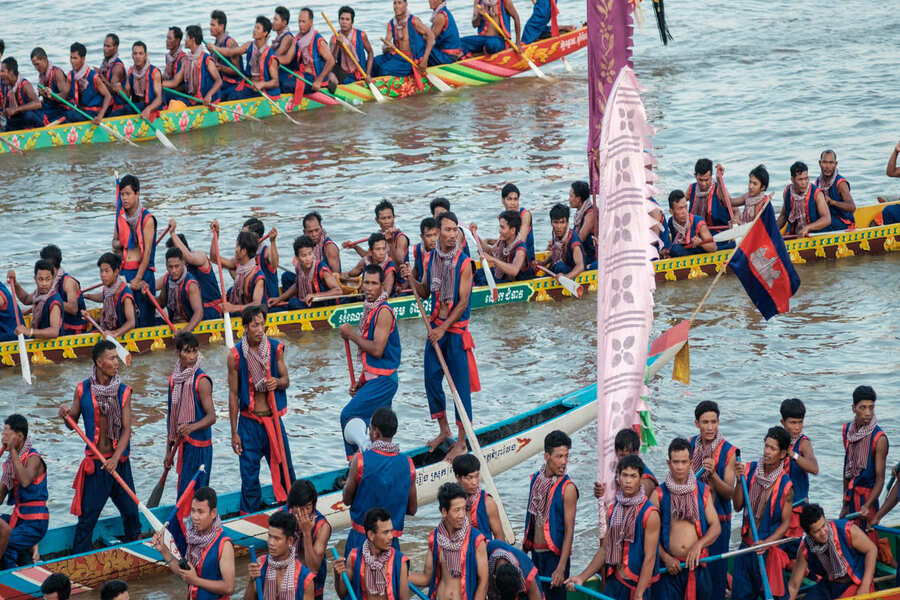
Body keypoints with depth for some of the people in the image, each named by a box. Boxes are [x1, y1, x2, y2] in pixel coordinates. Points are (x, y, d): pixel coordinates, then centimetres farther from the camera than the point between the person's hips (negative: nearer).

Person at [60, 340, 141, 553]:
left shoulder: (123, 392, -3)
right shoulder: (83, 390, -2)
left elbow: (126, 429, -7)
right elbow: (73, 424, 8)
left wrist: (116, 458, -20)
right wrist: (65, 416, -16)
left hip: (119, 461, 1)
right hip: (95, 463, -1)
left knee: (130, 510, 11)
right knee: (87, 515, -2)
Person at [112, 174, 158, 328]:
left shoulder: (147, 219, -8)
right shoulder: (120, 217, 10)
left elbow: (147, 251, -11)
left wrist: (138, 279, -16)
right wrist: (117, 244, 1)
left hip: (143, 270, -5)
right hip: (124, 271, 5)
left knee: (145, 318, -6)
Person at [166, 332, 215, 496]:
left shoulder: (201, 381, -12)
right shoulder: (174, 379, 9)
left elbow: (211, 416, -18)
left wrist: (191, 427, -37)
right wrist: (169, 450, 16)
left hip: (199, 446, -7)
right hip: (182, 445, 7)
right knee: (182, 489, 10)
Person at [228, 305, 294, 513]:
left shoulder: (276, 348, -1)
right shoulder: (236, 355, -9)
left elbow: (286, 380, 9)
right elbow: (233, 395, -4)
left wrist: (278, 382, -17)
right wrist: (234, 432, -4)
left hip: (274, 418, 2)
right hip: (249, 421, -2)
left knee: (284, 468, 9)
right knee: (249, 475, 0)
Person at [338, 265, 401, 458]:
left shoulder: (384, 311, -15)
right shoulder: (370, 309, 14)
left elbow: (377, 350, -22)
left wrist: (351, 335, -12)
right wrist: (361, 382, 18)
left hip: (382, 380, -9)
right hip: (375, 379, 9)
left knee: (349, 416, -13)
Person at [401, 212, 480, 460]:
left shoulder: (464, 263, -14)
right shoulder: (431, 258, 4)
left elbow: (463, 302, -15)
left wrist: (444, 328, -19)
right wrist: (411, 279, -5)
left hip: (456, 330, -6)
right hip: (436, 327, 6)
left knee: (460, 385, -2)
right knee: (431, 380, 11)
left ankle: (461, 442, 4)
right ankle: (444, 430, 29)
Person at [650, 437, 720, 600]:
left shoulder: (703, 491, 6)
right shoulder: (659, 494, 0)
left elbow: (715, 527, 4)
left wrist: (699, 544, -14)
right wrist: (665, 558, -13)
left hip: (697, 564, 2)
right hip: (669, 567, -2)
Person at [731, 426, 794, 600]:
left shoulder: (785, 485, -11)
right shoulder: (750, 470, 0)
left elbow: (785, 523, -8)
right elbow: (738, 506, -2)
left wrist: (766, 543, -22)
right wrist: (740, 481, -16)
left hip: (769, 549, -4)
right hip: (746, 546, 4)